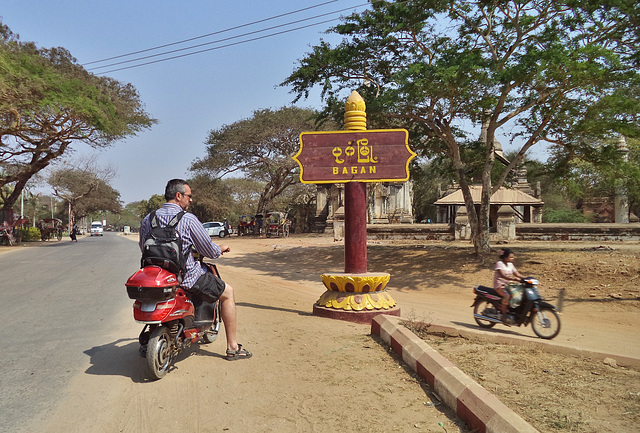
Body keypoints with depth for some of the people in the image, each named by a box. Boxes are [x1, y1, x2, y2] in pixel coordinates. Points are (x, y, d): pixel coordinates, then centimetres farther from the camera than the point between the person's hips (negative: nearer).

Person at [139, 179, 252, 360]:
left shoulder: (147, 220, 2)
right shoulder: (188, 219, -15)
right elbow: (210, 252, -11)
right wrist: (221, 249, 12)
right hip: (187, 278, -7)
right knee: (228, 293, 13)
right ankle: (232, 347, 14)